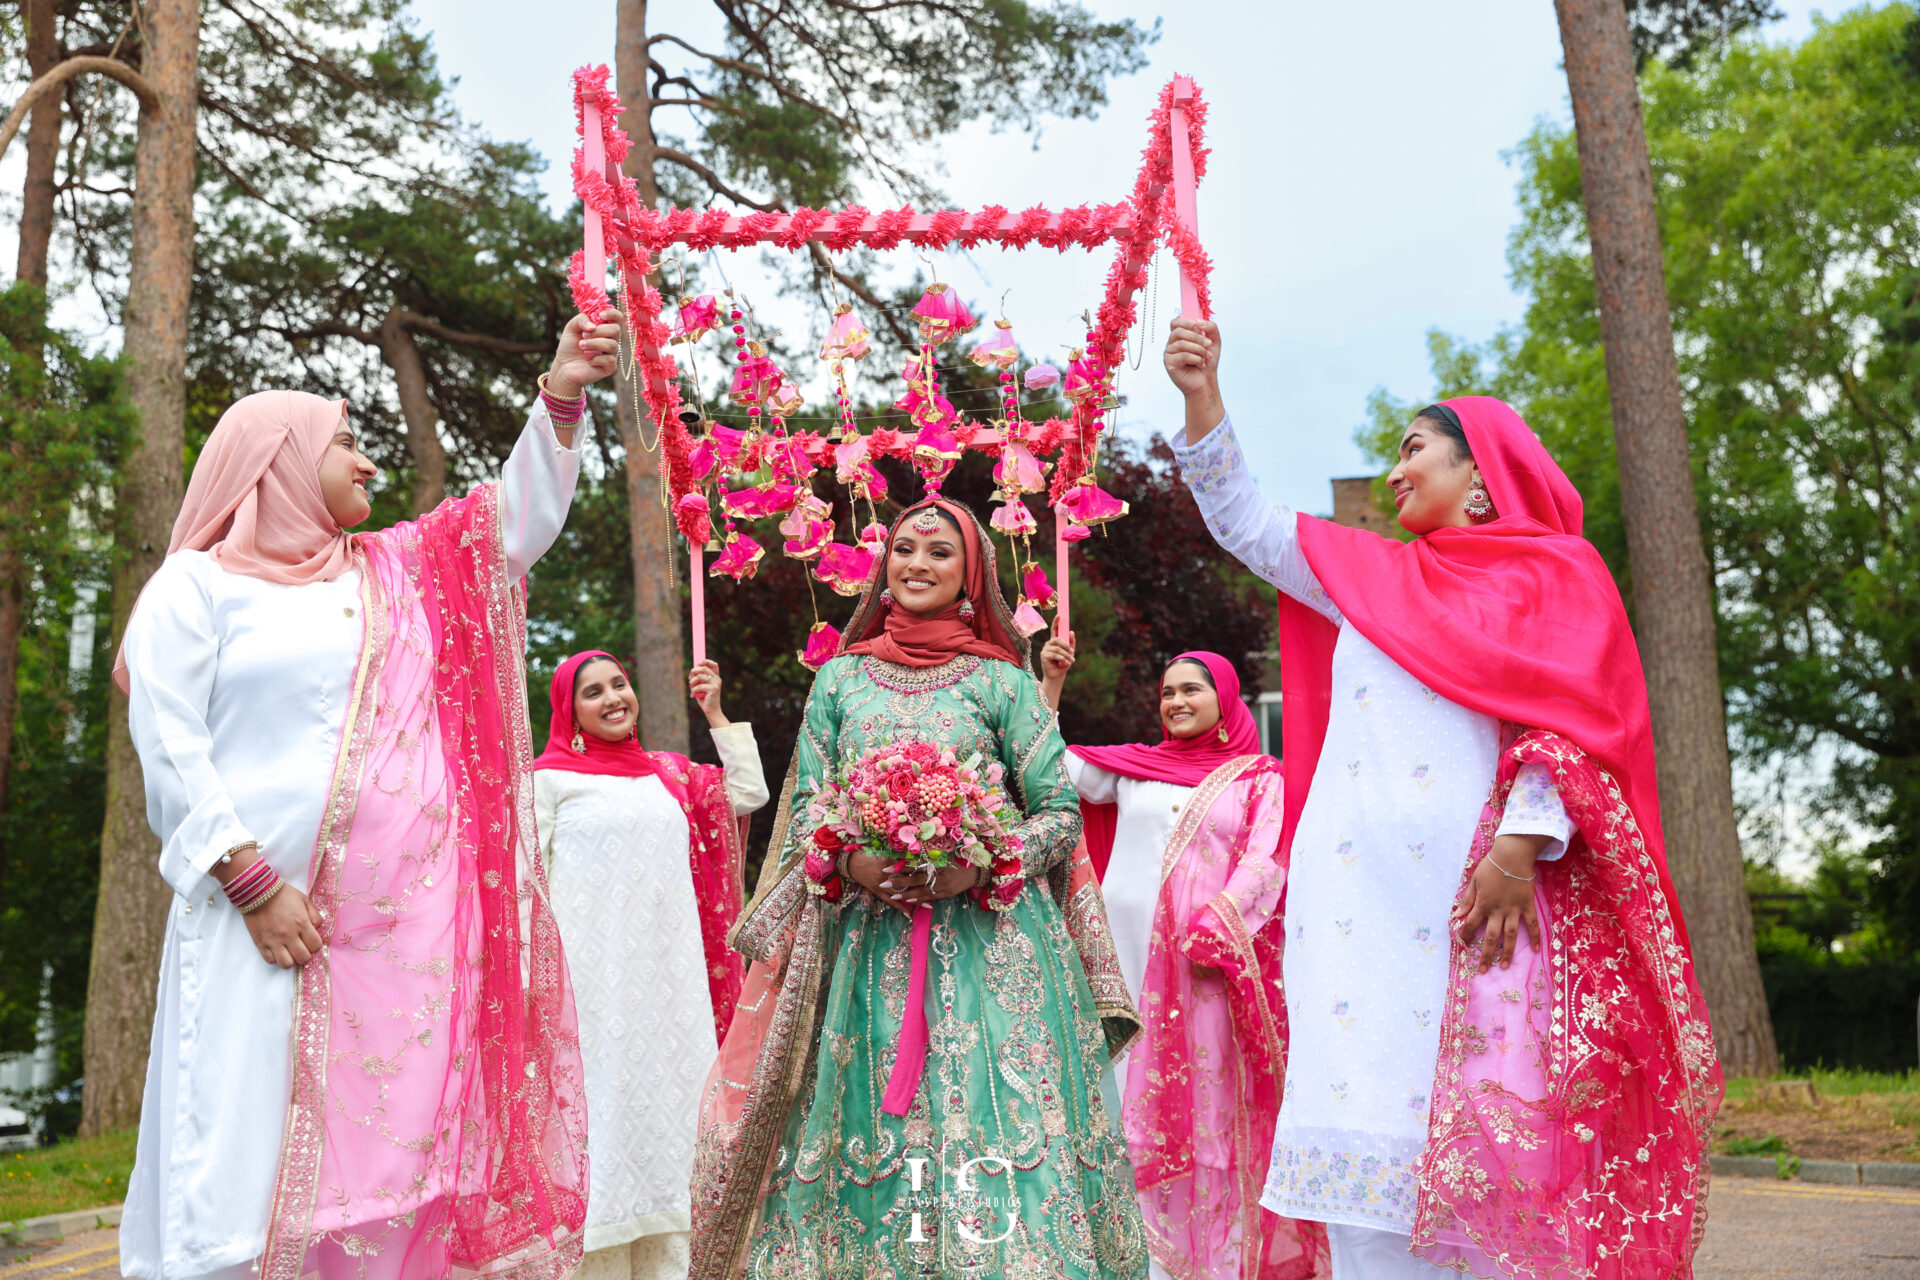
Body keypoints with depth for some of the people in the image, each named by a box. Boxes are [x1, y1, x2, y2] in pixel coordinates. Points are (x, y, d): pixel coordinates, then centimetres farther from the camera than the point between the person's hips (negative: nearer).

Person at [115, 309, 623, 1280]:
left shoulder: (396, 573, 18)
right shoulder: (199, 582, 5)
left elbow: (521, 521, 16)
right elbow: (168, 748, -3)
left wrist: (560, 398, 5)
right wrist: (254, 884, -12)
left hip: (403, 921, 4)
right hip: (262, 910, -4)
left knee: (385, 1148, 2)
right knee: (248, 1159, -6)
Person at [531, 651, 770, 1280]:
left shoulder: (668, 773, 15)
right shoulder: (551, 776, 1)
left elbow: (749, 795, 14)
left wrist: (715, 714, 11)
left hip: (672, 975, 5)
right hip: (595, 975, -5)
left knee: (667, 1103, 6)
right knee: (605, 1101, -3)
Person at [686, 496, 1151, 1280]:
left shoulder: (1003, 680, 6)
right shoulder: (841, 677, 13)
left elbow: (1062, 813, 3)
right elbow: (804, 811, 11)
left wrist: (984, 866, -14)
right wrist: (847, 862, -10)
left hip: (988, 944, -2)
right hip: (868, 948, 2)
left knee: (993, 1117, -7)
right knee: (869, 1135, 1)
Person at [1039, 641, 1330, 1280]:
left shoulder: (1261, 778, 8)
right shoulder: (1133, 768, 15)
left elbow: (1264, 863, -3)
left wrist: (1214, 929, -16)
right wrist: (1050, 682, 6)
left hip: (1215, 964, -3)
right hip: (1134, 959, 3)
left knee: (1215, 1106, -1)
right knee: (1144, 1104, 4)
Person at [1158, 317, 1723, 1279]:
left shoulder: (1553, 571, 9)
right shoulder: (1371, 575, 23)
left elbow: (1571, 720, -3)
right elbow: (1248, 526, 22)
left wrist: (1523, 843, -17)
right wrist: (1202, 399, 13)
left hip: (1474, 879, -4)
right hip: (1360, 886, 4)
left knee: (1480, 1113, -7)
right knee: (1372, 1103, -1)